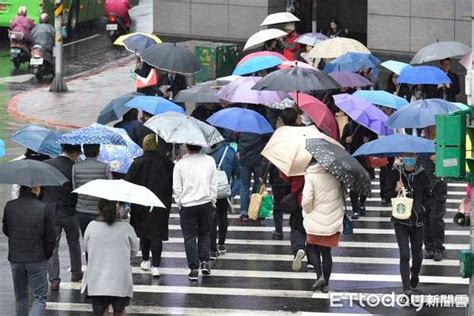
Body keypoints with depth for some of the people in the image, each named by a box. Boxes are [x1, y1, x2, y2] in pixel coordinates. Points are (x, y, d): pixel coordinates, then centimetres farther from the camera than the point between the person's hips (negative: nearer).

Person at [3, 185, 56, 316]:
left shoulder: (10, 207, -5)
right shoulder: (45, 208, -15)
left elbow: (6, 231, 9)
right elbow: (50, 238, -9)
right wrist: (47, 254, 9)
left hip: (15, 259, 3)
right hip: (37, 260, -3)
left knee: (20, 298, 20)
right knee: (39, 299, 4)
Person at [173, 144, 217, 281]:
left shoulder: (180, 164, -7)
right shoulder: (210, 161, -2)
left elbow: (177, 188, -3)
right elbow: (213, 184, 2)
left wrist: (179, 203, 9)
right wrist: (212, 200, 13)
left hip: (187, 205, -2)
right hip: (205, 203, 2)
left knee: (189, 237, 5)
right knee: (205, 234, 19)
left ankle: (194, 269, 2)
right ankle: (204, 261, 7)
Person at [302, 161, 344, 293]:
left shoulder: (311, 175, -13)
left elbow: (307, 199, -17)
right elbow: (342, 194, 5)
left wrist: (307, 211, 1)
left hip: (316, 218, -3)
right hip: (334, 220, 3)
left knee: (312, 248, 15)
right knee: (326, 251, 13)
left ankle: (320, 275, -4)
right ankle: (326, 283, 14)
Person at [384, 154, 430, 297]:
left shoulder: (422, 175, -3)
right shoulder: (395, 173, -4)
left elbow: (427, 195, 7)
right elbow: (387, 193, -1)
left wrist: (419, 204, -7)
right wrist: (396, 190, -19)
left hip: (417, 219, 2)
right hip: (401, 220, -2)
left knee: (417, 254, 13)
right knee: (404, 255, -10)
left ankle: (415, 274, 46)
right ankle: (407, 289, -8)